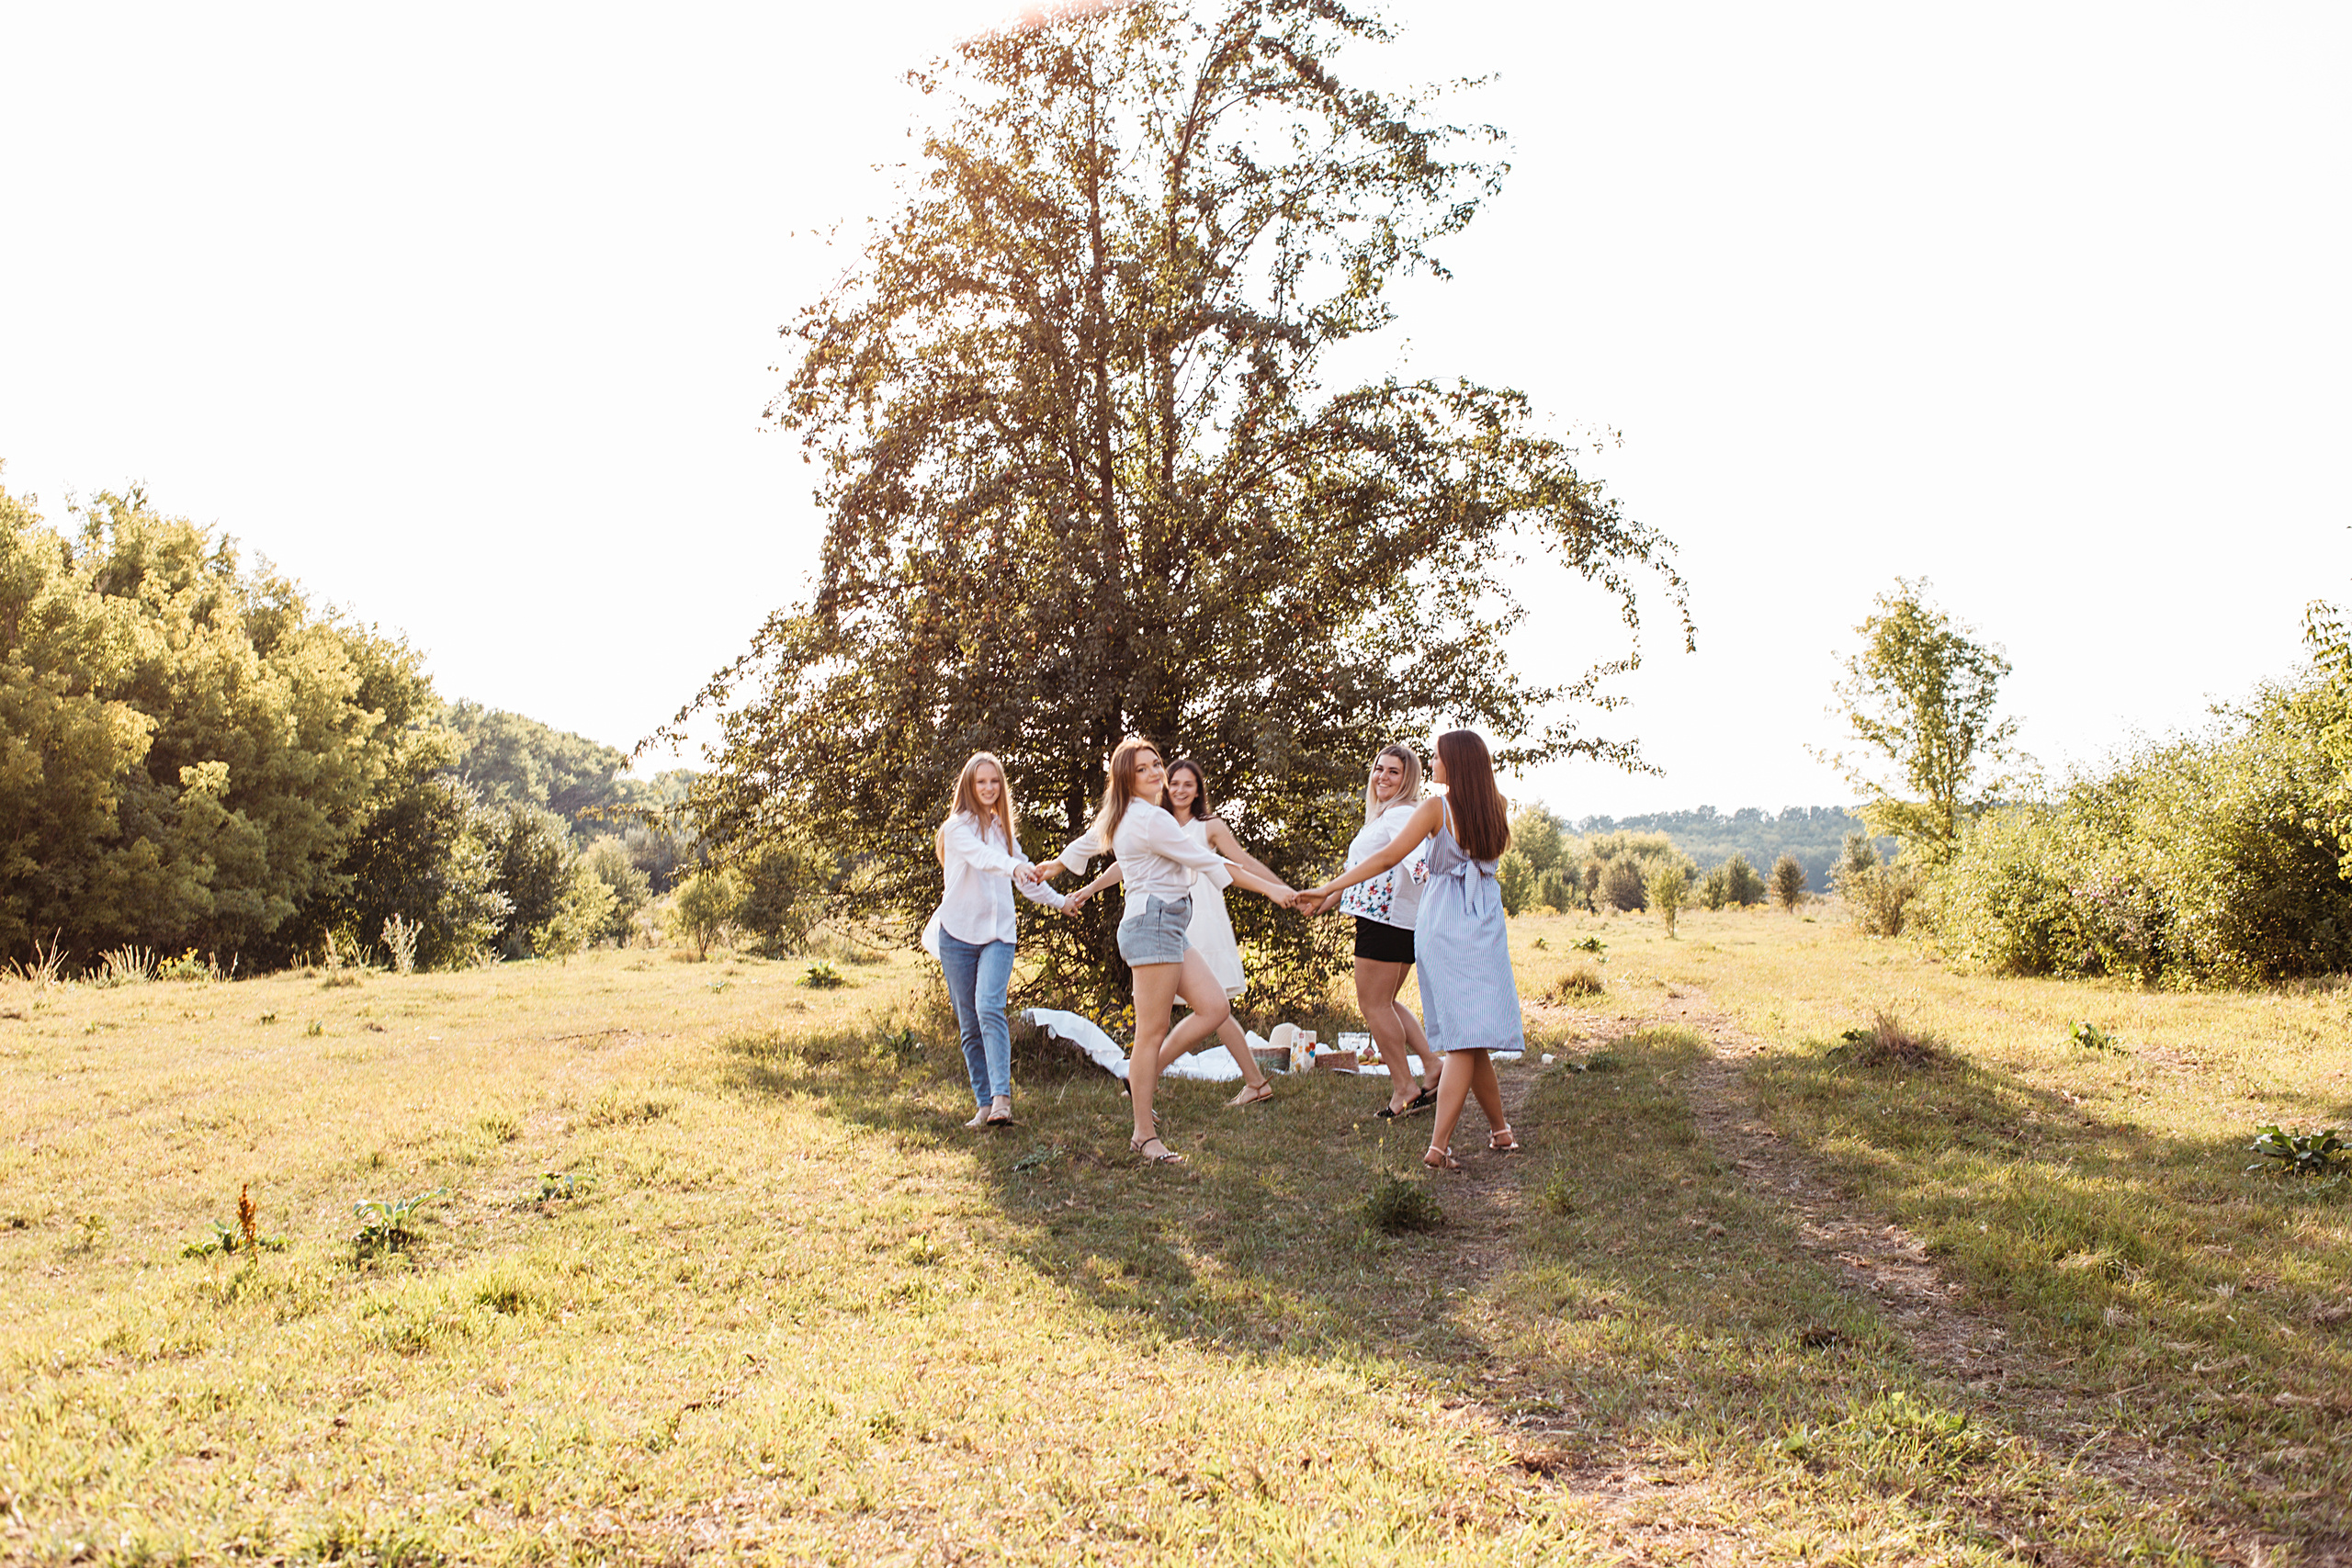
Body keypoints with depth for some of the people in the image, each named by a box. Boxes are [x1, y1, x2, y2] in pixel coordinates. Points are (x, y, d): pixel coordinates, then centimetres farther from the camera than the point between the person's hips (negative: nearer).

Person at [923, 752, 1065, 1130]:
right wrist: (1014, 866, -42)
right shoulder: (958, 826, -3)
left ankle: (1002, 1098, -26)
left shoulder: (1002, 828, 15)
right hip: (959, 932, -2)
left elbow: (1023, 871, 29)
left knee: (990, 1008, -19)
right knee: (969, 1025, 1)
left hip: (998, 934, 2)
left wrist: (1058, 900, 37)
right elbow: (981, 856, -24)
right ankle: (985, 1105, 7)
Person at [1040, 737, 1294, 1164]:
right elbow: (1207, 861, -14)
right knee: (1153, 1031, -7)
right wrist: (1269, 888, -12)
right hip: (1154, 923, -10)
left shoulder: (1118, 816, 16)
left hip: (1167, 928, 10)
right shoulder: (1150, 819, -13)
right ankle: (1145, 1135, -2)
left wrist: (1053, 866, 56)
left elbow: (1084, 843, 34)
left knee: (1215, 1007, 2)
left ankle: (1144, 1076, 11)